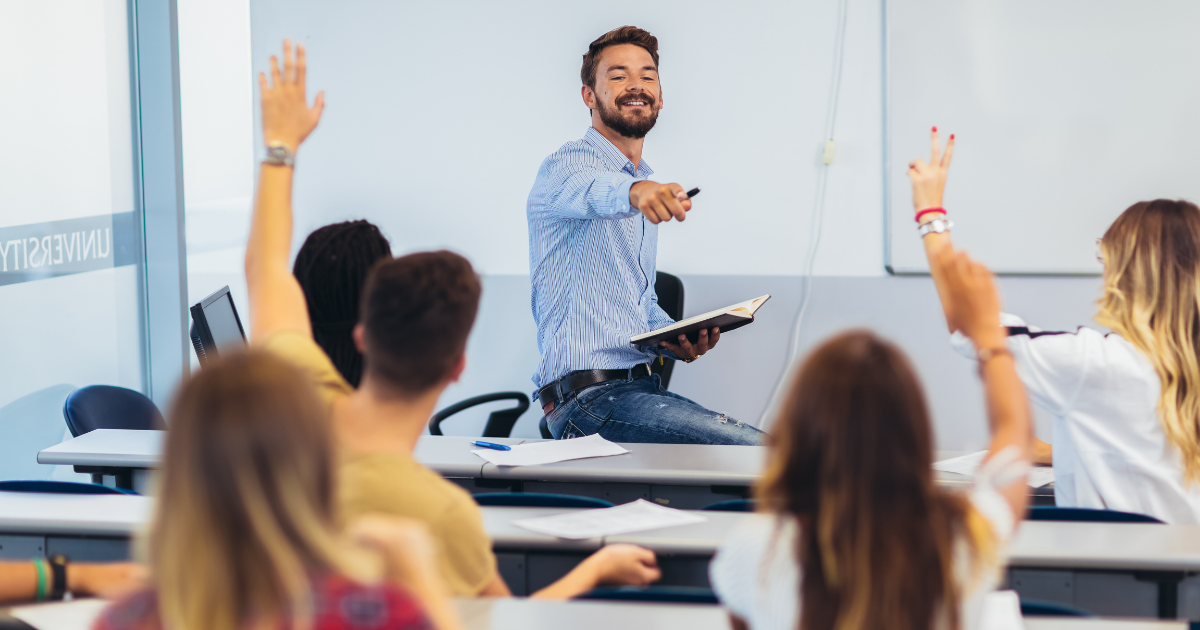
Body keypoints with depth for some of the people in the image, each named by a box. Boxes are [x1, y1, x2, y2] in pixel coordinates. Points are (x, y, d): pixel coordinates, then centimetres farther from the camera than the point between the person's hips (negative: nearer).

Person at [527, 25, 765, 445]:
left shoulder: (646, 187, 23)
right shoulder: (565, 166, -4)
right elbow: (591, 190, -30)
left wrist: (677, 341, 9)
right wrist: (633, 192, -54)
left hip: (641, 386, 9)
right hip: (590, 396, -9)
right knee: (760, 452, -23)